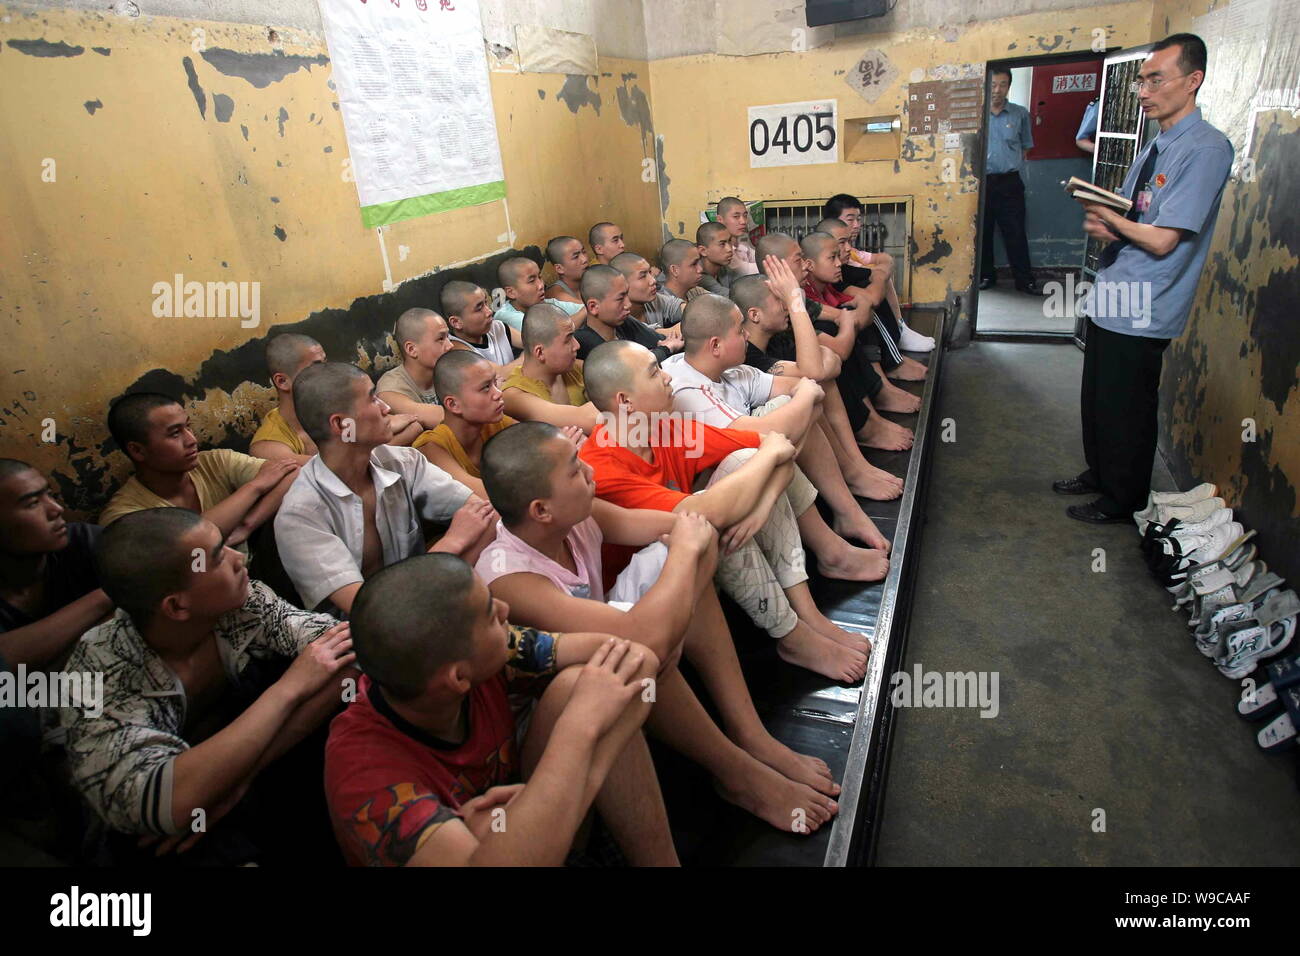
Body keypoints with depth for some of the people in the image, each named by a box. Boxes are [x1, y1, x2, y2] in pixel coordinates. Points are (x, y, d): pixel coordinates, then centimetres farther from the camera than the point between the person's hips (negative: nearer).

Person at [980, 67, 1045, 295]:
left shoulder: (1020, 114, 6)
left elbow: (1026, 147, 14)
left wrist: (1013, 165, 5)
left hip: (1009, 183, 0)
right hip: (980, 181, 0)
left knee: (1015, 233, 0)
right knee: (982, 231, 7)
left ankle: (1025, 279, 7)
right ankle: (986, 276, 20)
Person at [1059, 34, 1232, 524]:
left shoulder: (1205, 149, -16)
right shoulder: (1157, 146, 13)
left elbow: (1162, 240, -20)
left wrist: (1106, 216, -8)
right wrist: (1103, 223, -6)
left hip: (1142, 307, -9)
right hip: (1111, 296, 9)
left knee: (1125, 410, 4)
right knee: (1096, 397, 19)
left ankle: (1123, 499, 22)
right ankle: (1098, 474, 39)